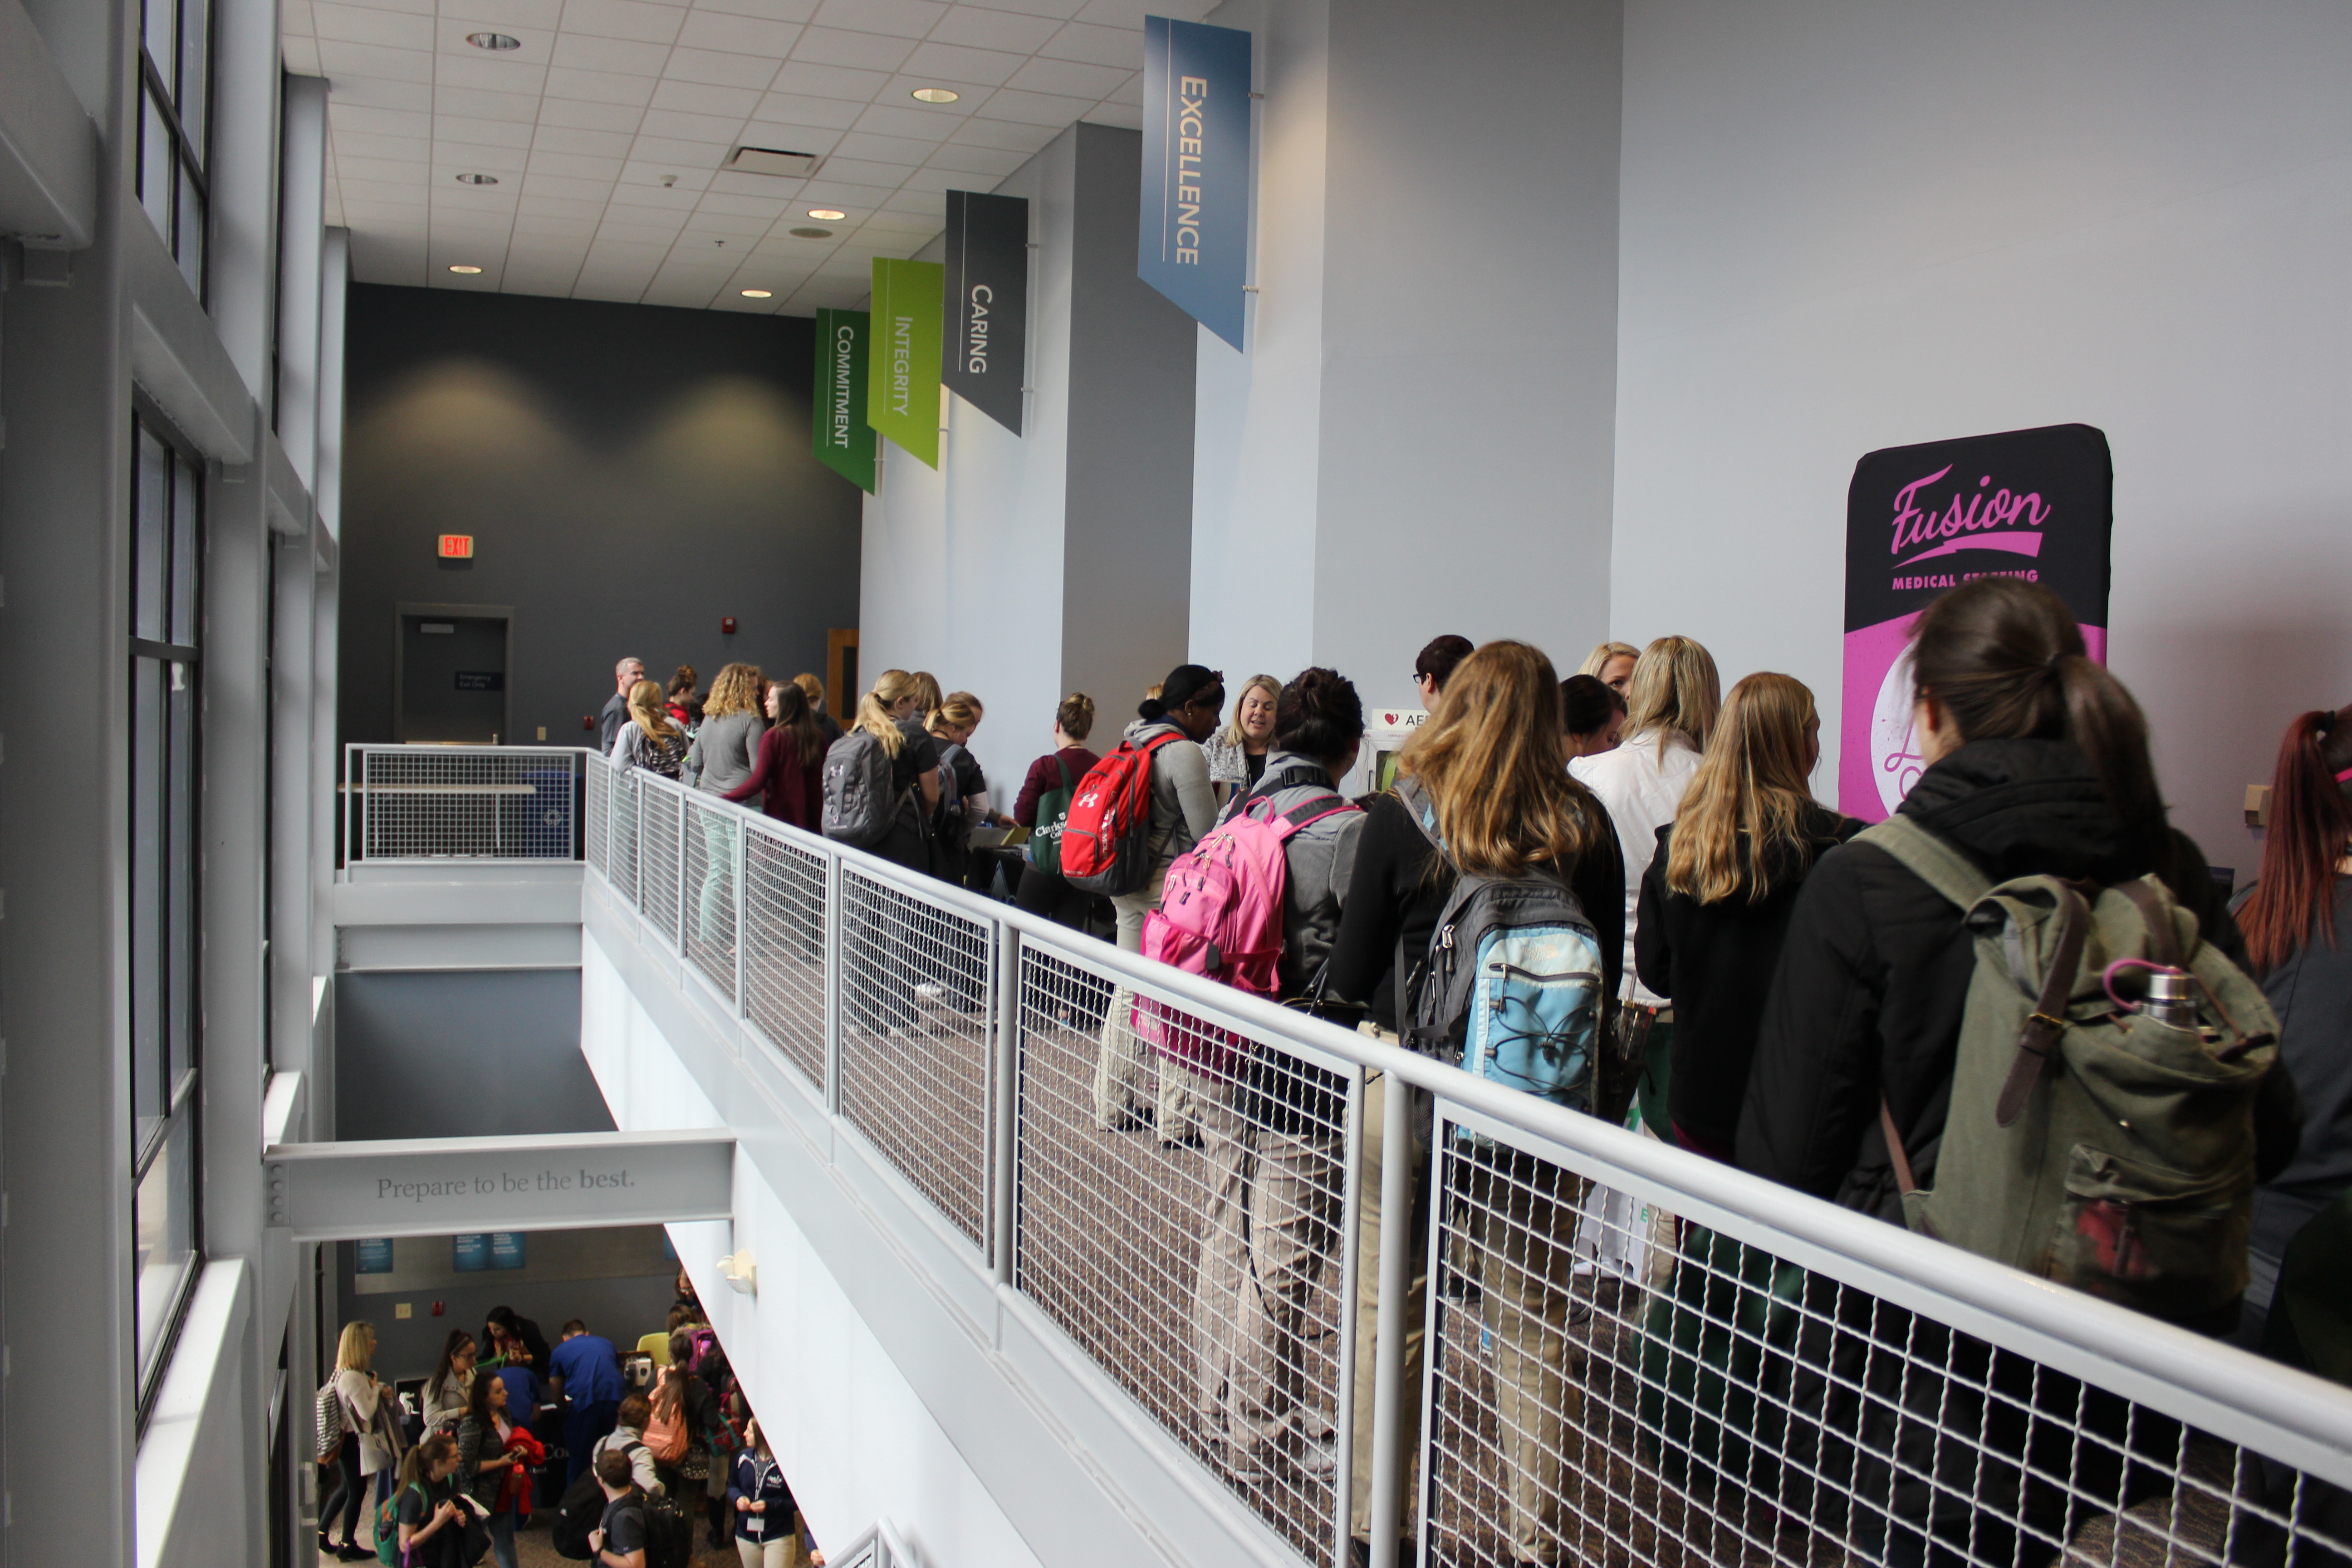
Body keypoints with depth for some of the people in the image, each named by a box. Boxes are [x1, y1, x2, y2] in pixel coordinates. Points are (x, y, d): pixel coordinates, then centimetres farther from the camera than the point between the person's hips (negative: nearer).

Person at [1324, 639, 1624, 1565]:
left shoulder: (1400, 819, -9)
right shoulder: (1584, 827, -4)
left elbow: (1350, 978, -4)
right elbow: (1609, 974, 5)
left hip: (1411, 1084, -2)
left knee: (1389, 1311, 12)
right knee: (1532, 1318, 13)